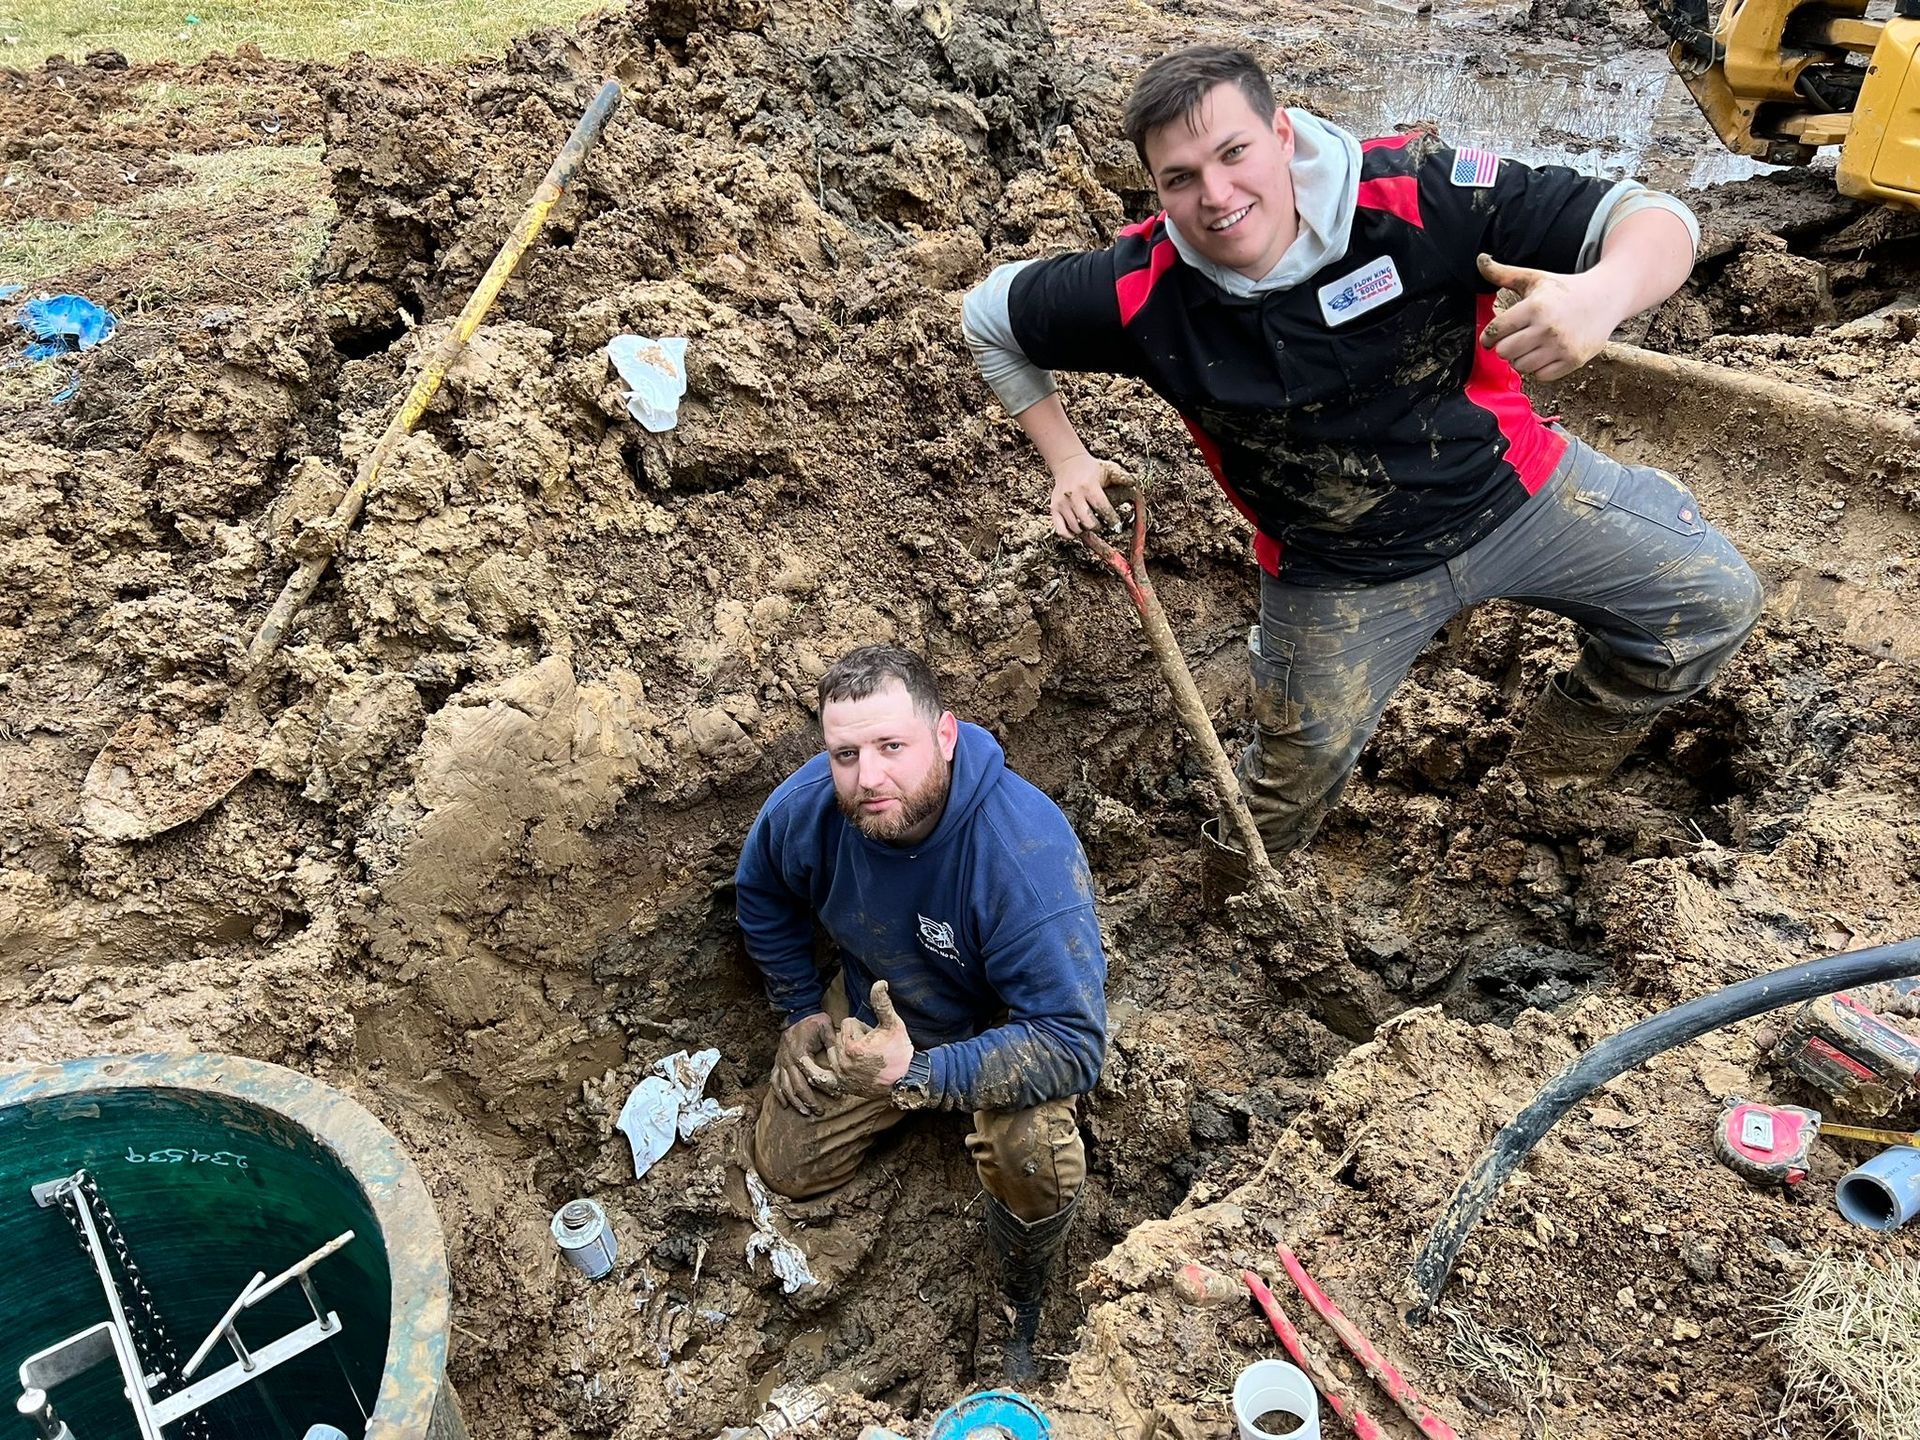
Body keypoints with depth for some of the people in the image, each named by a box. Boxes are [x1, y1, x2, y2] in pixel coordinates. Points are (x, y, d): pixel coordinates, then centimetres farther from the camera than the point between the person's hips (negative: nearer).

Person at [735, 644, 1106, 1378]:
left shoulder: (1028, 855, -41)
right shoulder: (804, 807, -26)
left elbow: (1073, 1045, -39)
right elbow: (761, 892, 1)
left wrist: (918, 1074, -48)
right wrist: (801, 1010, 0)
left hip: (997, 1027, -4)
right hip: (870, 1007, 5)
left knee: (1031, 1150, -32)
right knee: (787, 1168, 8)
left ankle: (1022, 1304, 2)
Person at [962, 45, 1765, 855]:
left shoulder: (1417, 197, -27)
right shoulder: (1142, 294, -23)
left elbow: (1652, 219, -24)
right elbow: (989, 318, -4)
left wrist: (1603, 293, -48)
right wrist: (1066, 460, -7)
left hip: (1513, 487, 1)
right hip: (1339, 570, -1)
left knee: (1717, 600, 6)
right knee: (1298, 773, 11)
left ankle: (1567, 748, 32)